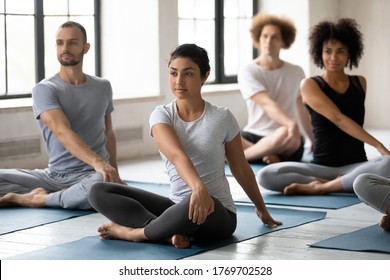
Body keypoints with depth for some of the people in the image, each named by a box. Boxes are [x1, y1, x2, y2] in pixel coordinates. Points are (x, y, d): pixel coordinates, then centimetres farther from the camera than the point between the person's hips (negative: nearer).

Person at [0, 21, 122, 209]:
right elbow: (63, 132, -21)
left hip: (92, 175, 1)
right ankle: (73, 197, -21)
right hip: (54, 175, -1)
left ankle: (38, 199, -16)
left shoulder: (103, 87, 10)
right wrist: (98, 163, -36)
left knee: (105, 186, -38)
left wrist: (114, 173, 20)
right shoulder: (44, 89, -5)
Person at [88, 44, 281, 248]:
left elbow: (241, 169, 9)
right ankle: (171, 231, -28)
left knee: (196, 207, -42)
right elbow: (177, 156, -25)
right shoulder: (161, 115, -4)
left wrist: (262, 210, 20)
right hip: (177, 207, 3)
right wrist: (198, 187, -46)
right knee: (99, 192, -12)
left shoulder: (222, 118, -6)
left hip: (218, 215, -3)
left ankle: (135, 232, -16)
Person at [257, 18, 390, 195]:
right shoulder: (310, 85, 0)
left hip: (356, 166, 2)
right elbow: (338, 119, -13)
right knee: (266, 176, -27)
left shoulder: (360, 83, 12)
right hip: (322, 167, -2)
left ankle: (320, 186, -23)